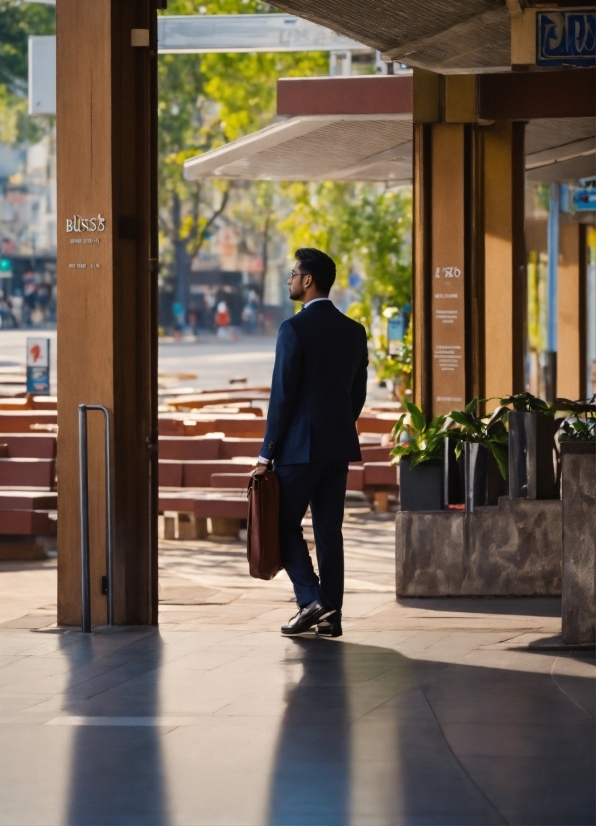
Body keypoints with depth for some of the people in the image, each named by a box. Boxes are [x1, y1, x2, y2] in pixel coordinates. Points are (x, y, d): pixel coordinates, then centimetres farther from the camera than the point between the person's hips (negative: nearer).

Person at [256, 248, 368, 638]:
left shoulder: (295, 328, -13)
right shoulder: (354, 331, 8)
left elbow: (283, 395, -13)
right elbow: (358, 393, 12)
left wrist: (267, 452, -8)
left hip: (300, 444, -6)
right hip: (340, 445, 6)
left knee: (284, 523, 4)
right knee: (329, 529, 9)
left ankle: (311, 599, -10)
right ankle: (331, 616, 8)